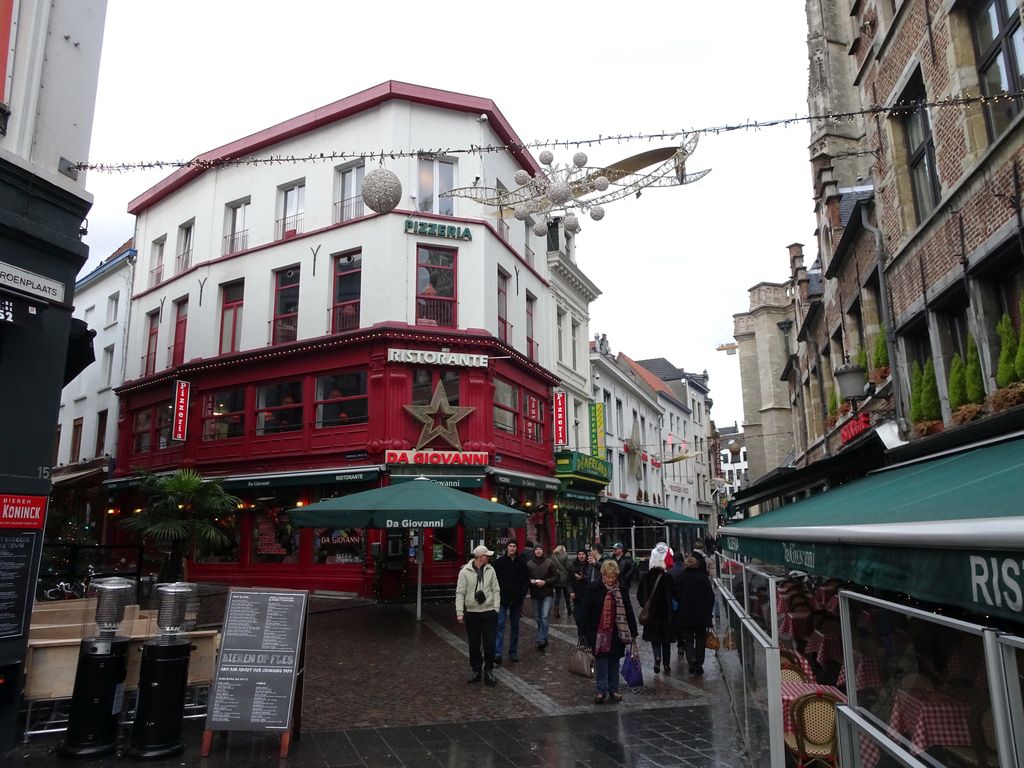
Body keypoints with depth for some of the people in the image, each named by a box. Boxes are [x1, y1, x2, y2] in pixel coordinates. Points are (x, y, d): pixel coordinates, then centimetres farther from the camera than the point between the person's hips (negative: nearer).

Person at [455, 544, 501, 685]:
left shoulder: (490, 569, 2)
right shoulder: (465, 572, -6)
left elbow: (496, 590, 5)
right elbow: (460, 593, -5)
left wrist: (496, 608, -2)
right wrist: (459, 612, -10)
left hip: (489, 612, 1)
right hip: (472, 613, -1)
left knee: (489, 643, 3)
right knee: (474, 644, 8)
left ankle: (489, 671, 16)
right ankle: (476, 670, 23)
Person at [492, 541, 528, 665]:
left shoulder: (522, 563, 3)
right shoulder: (499, 562, -3)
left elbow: (526, 579, 8)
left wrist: (522, 592, -4)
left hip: (517, 599, 3)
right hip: (502, 599, -3)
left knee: (515, 626, 11)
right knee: (500, 625, -10)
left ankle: (513, 652, 22)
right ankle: (497, 653, -13)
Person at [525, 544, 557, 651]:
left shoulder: (549, 563, -2)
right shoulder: (529, 564, 2)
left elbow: (556, 577, -2)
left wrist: (545, 582, -13)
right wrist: (531, 581, -12)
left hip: (547, 594, -3)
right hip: (535, 594, 3)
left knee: (544, 617, -13)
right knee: (538, 618, 10)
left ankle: (541, 640, -10)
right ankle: (543, 639, 25)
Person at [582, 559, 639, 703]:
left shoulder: (621, 591, 0)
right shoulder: (593, 589, -7)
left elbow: (629, 612, 5)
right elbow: (587, 612, -4)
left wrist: (633, 632, 5)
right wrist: (585, 632, -5)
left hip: (616, 632, 2)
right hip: (599, 632, -2)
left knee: (614, 661, 11)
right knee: (601, 661, -1)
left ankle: (613, 689, 23)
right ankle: (601, 690, 10)